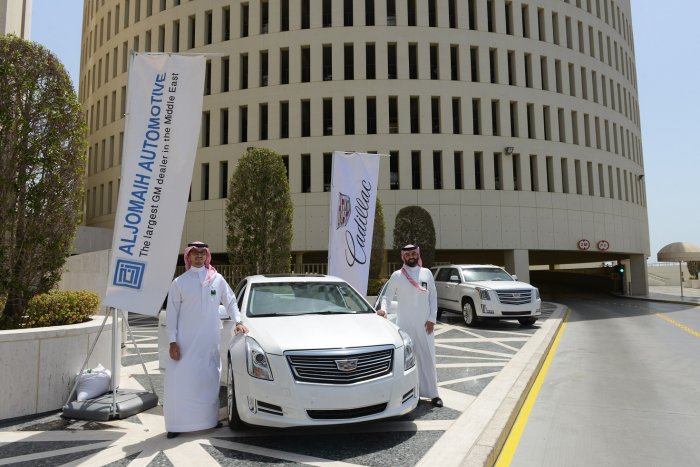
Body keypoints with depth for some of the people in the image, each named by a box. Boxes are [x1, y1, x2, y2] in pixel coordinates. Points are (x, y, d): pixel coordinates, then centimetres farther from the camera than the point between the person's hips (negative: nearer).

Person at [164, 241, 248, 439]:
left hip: (209, 341, 2)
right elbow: (172, 313, -1)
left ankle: (210, 419, 25)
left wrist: (238, 321, 2)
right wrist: (172, 341, -6)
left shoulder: (217, 279, 4)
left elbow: (230, 301, 14)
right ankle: (176, 425, 8)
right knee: (180, 381, -4)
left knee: (209, 380, 11)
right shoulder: (179, 282, 0)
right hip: (185, 341, -2)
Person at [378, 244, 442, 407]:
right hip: (404, 323, -1)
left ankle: (432, 393, 11)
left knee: (428, 358, 3)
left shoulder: (427, 273, 6)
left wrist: (432, 319, -2)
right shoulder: (397, 275, 1)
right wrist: (383, 308, -18)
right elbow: (387, 296, 3)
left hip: (424, 324, 1)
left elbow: (433, 297, 6)